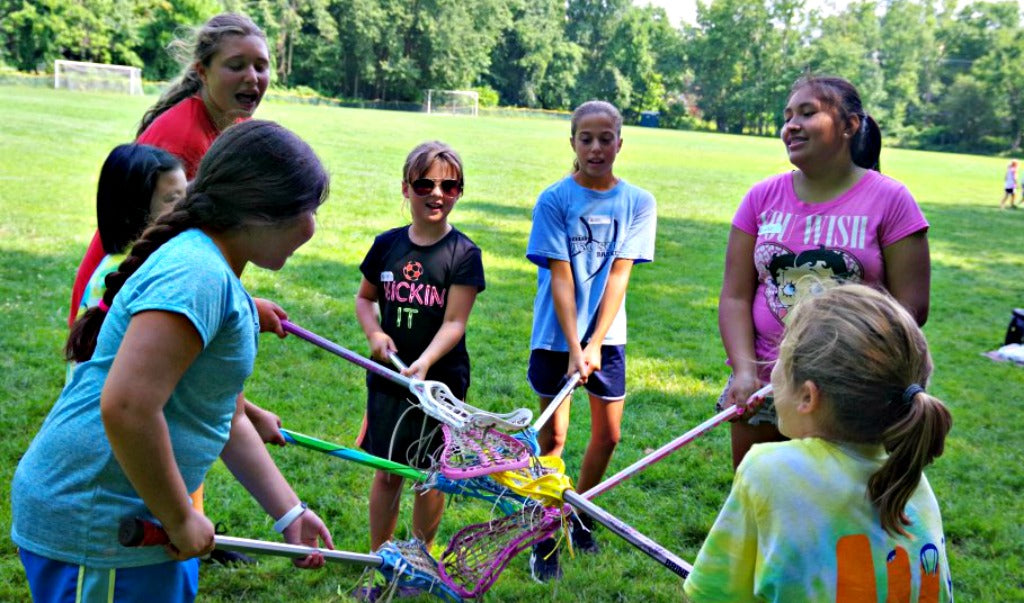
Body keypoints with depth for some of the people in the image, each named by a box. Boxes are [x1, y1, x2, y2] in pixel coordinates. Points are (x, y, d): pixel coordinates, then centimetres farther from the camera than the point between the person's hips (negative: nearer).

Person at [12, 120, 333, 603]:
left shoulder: (214, 277, 11)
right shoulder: (197, 274, -22)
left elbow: (228, 421, 17)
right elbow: (125, 407, -32)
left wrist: (289, 514, 15)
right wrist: (180, 520, -19)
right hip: (94, 525, -10)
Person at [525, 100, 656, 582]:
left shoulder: (637, 202, -4)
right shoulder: (554, 200, -9)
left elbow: (618, 275, -8)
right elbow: (560, 277, -12)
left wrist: (595, 342, -14)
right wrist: (573, 347, -18)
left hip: (606, 333, 3)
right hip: (556, 334, -2)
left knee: (608, 434, 10)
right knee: (552, 435, 2)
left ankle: (578, 513, 33)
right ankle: (545, 538, 15)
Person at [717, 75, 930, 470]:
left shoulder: (889, 200, -5)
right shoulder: (763, 197, 4)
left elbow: (910, 307, -8)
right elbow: (735, 297, 1)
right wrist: (744, 369, -13)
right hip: (764, 385, 3)